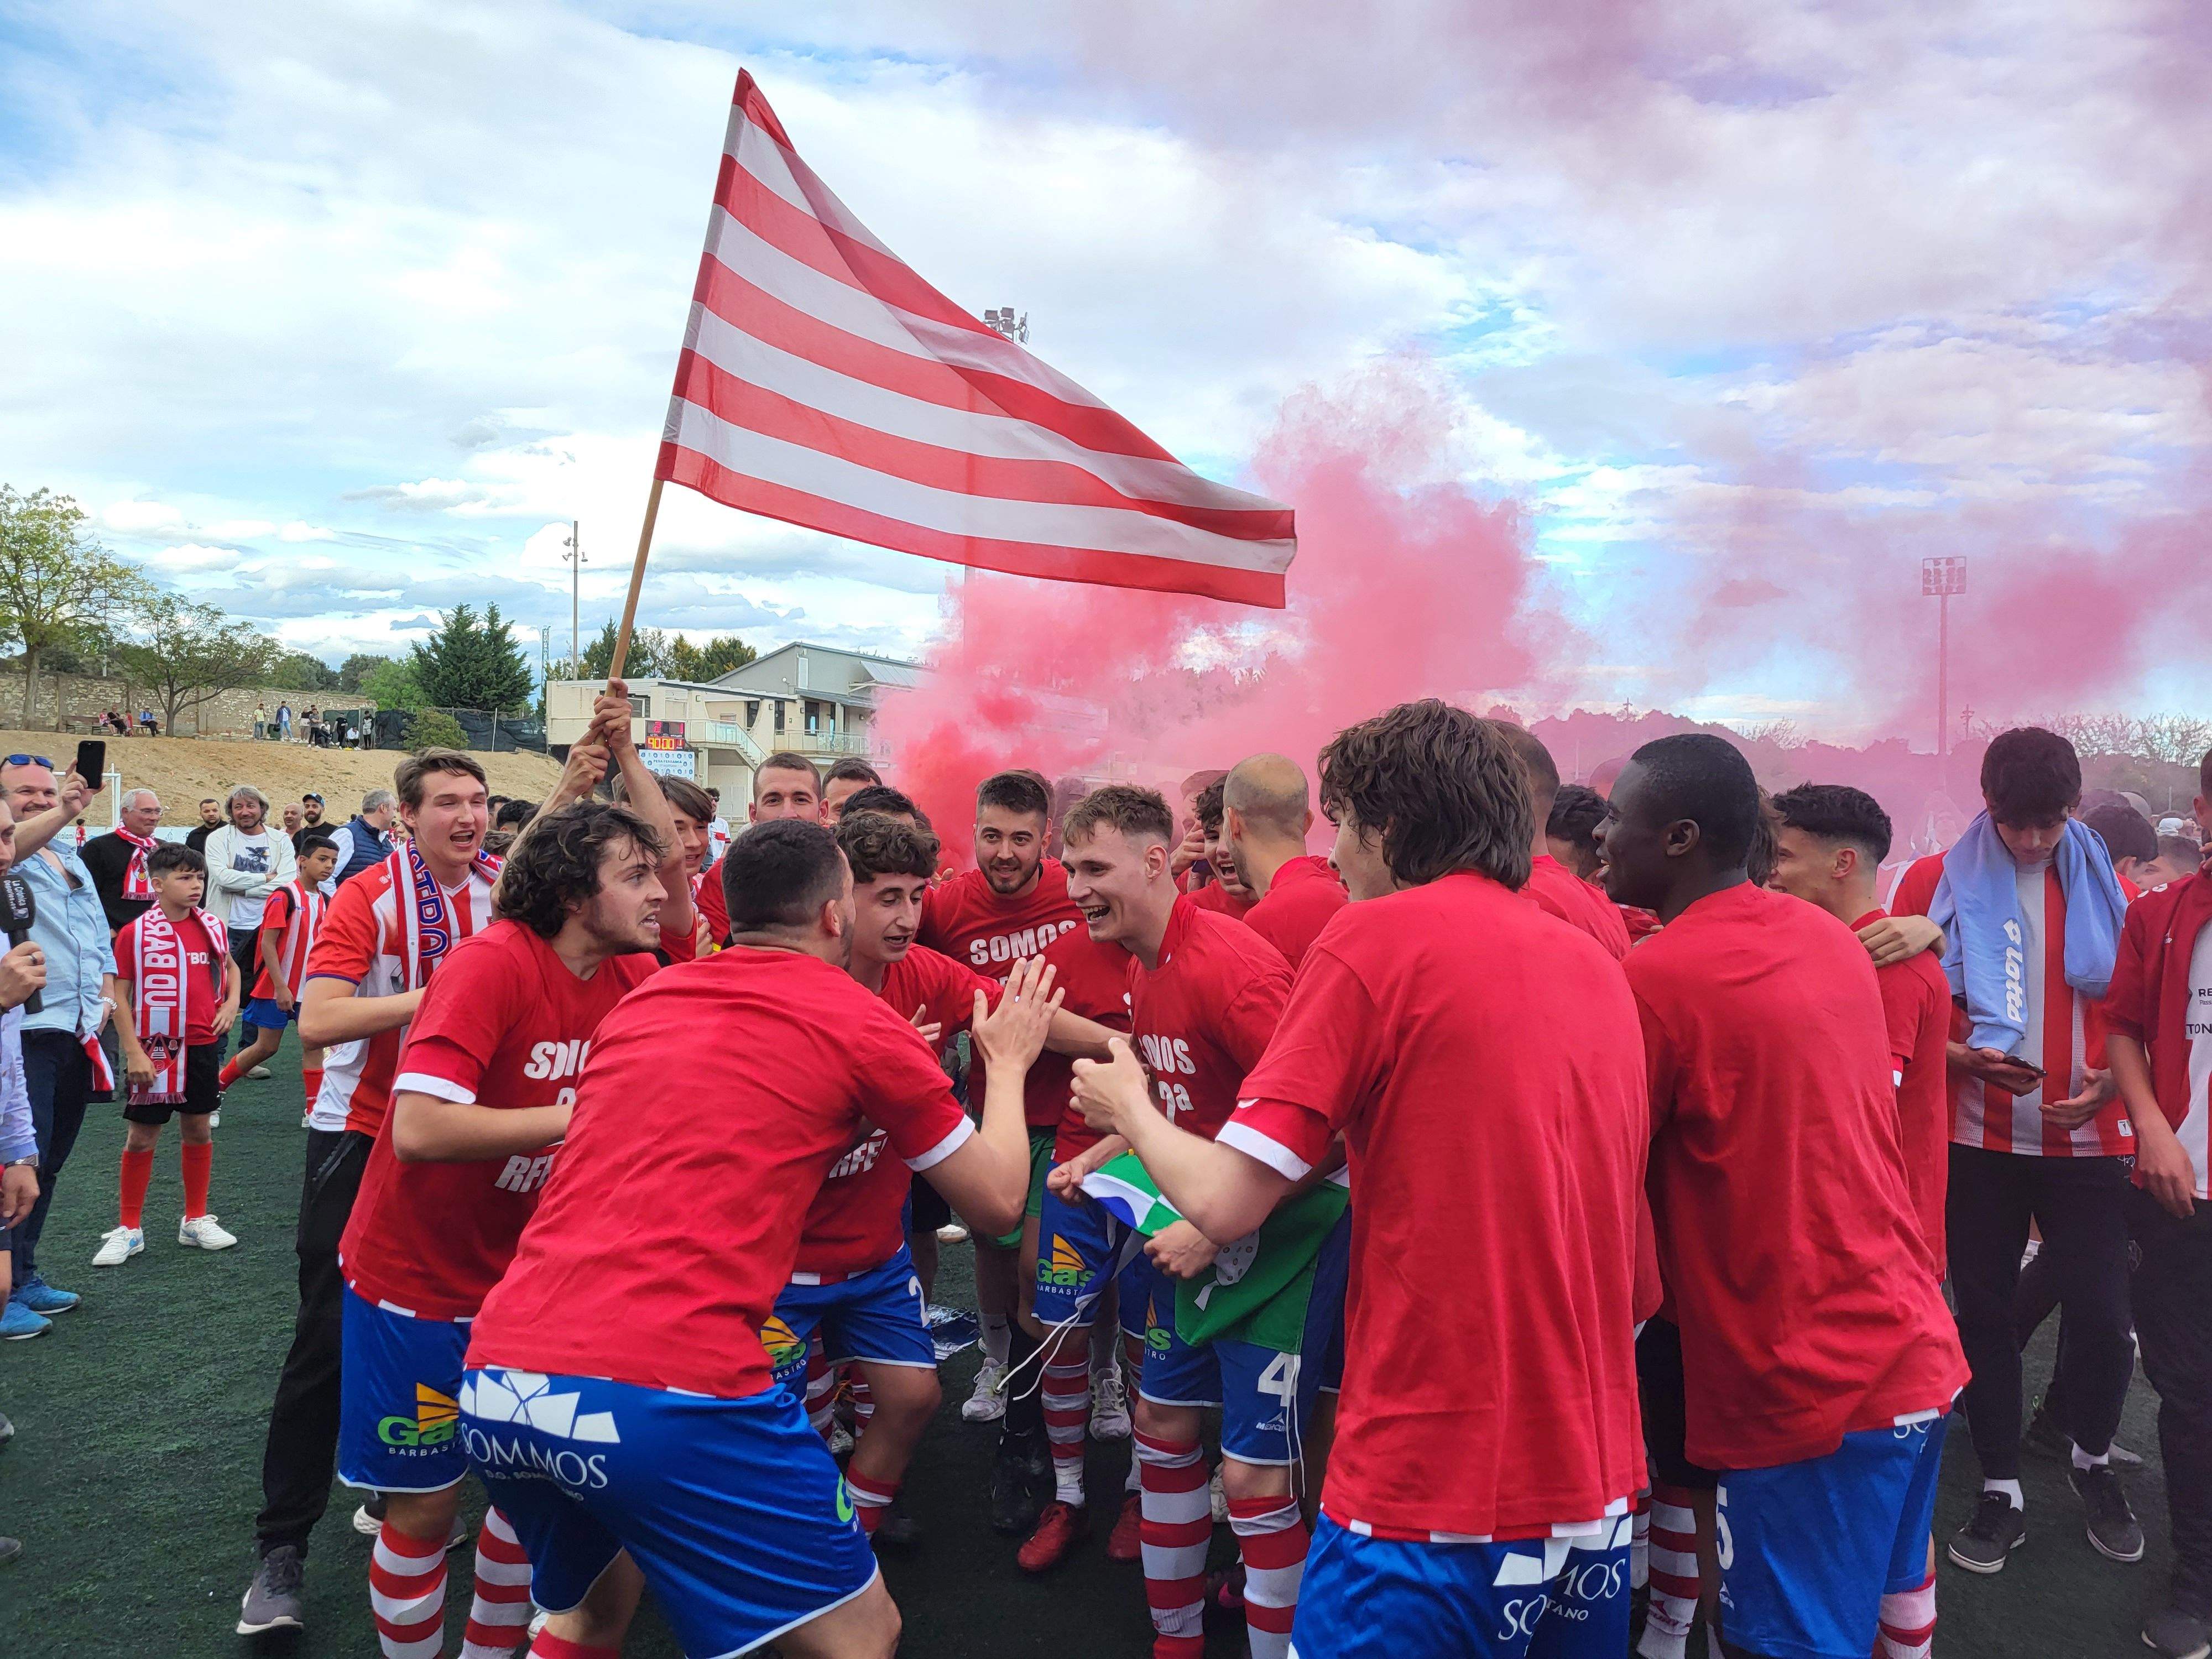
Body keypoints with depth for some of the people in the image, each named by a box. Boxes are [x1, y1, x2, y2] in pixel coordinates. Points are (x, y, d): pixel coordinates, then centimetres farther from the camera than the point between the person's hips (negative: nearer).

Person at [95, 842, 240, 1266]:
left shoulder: (212, 926, 2)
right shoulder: (135, 934, -11)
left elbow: (230, 966, 21)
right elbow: (120, 995, -10)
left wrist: (232, 1002, 3)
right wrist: (133, 1053, -14)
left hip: (202, 1047, 4)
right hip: (154, 1051, -4)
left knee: (198, 1129, 11)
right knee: (141, 1136, 4)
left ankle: (196, 1220, 23)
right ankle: (128, 1229, 17)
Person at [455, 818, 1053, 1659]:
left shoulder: (643, 1000, 19)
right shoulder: (861, 1022, 3)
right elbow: (997, 1202, 13)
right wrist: (1009, 1062, 29)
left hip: (496, 1386, 7)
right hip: (670, 1395, -7)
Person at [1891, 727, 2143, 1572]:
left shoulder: (2107, 889, 4)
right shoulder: (1936, 884, -2)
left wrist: (2114, 1081, -9)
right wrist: (1965, 1057, -17)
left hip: (2085, 1138, 1)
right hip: (1978, 1138, 0)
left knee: (2101, 1312, -2)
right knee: (1984, 1309, 7)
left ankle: (2093, 1460, 28)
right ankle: (2000, 1492, 23)